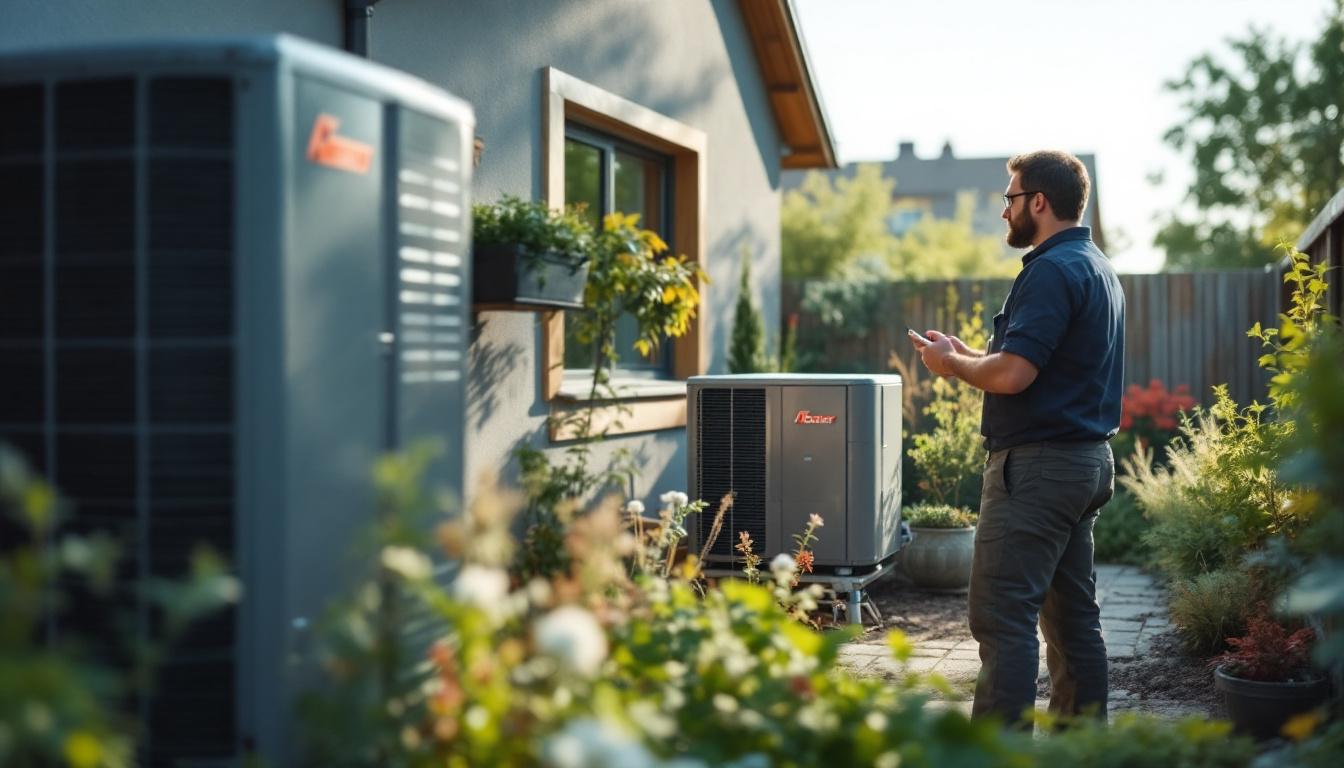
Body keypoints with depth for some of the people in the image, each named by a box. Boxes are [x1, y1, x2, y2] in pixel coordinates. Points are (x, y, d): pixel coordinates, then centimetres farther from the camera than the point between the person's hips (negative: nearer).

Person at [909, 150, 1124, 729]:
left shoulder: (1052, 270, -14)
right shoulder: (1098, 268, 18)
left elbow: (1012, 374, -22)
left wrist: (951, 363, -5)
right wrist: (969, 354, 18)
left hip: (1037, 464, -11)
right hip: (1088, 460, 11)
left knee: (1002, 616, -10)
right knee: (1073, 616, 14)